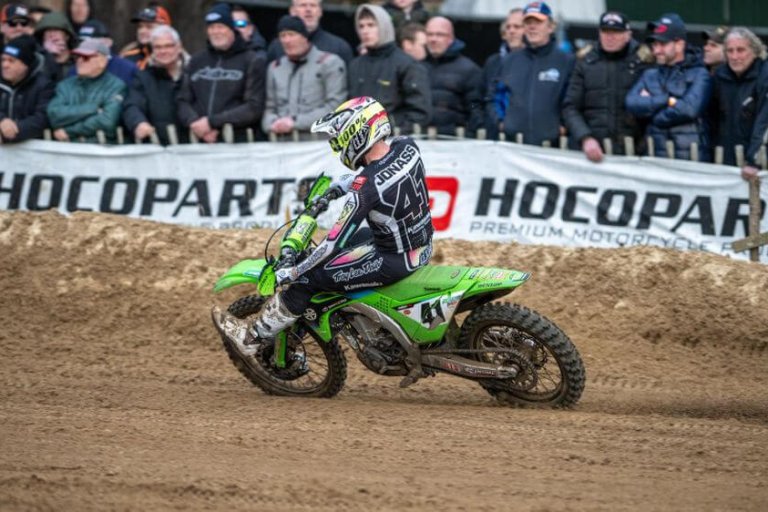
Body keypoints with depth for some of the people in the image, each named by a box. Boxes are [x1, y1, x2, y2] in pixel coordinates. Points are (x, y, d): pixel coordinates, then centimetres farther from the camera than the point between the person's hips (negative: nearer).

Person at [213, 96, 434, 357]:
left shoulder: (365, 188, -28)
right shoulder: (408, 146, -7)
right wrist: (343, 184, 21)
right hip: (424, 245, 8)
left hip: (395, 261, -8)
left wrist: (292, 273, -13)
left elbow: (334, 243, -24)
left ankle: (252, 337, 11)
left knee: (307, 279, -2)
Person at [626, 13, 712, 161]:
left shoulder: (699, 75, 0)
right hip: (656, 157, 4)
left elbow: (690, 109, -16)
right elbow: (632, 104, -2)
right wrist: (668, 100, -10)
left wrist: (651, 105, -3)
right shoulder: (649, 75, 14)